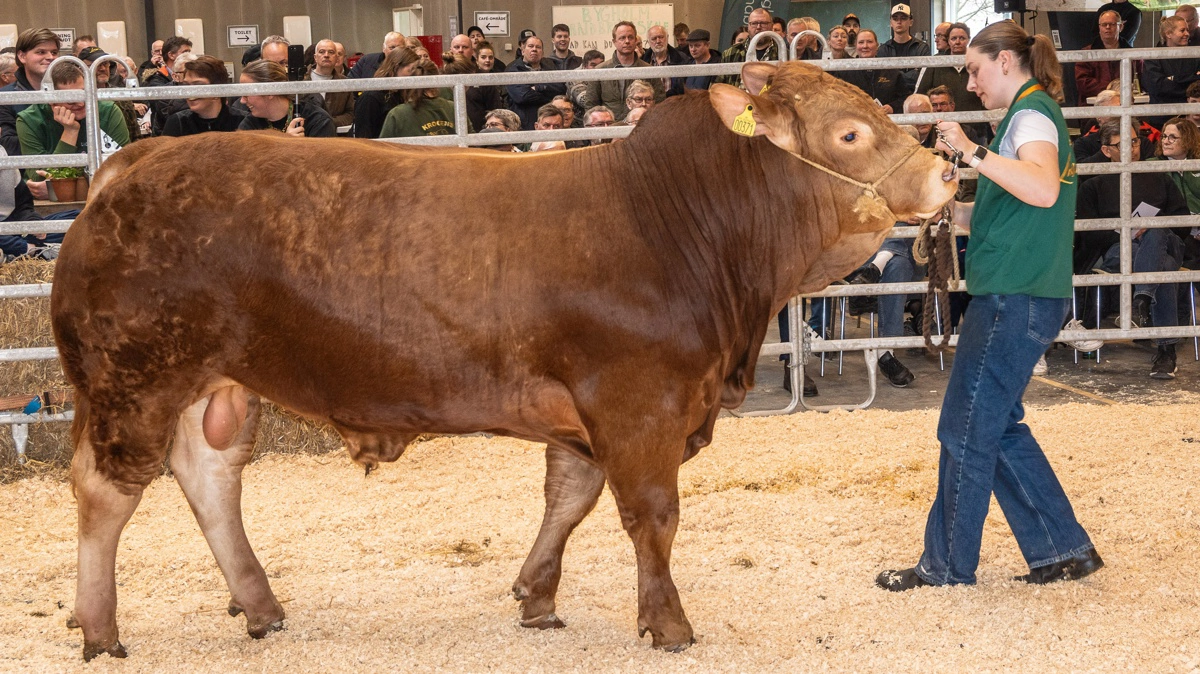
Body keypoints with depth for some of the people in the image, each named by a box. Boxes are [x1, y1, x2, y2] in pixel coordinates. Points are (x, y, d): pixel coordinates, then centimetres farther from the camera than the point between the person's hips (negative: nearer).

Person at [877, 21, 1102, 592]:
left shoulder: (1031, 115, -11)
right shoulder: (1032, 116, 19)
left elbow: (1043, 189, -32)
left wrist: (972, 152, -29)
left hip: (1014, 300, -10)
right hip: (1014, 296, 10)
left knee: (966, 430, -1)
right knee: (997, 427, 15)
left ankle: (947, 565, 8)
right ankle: (1063, 549, 18)